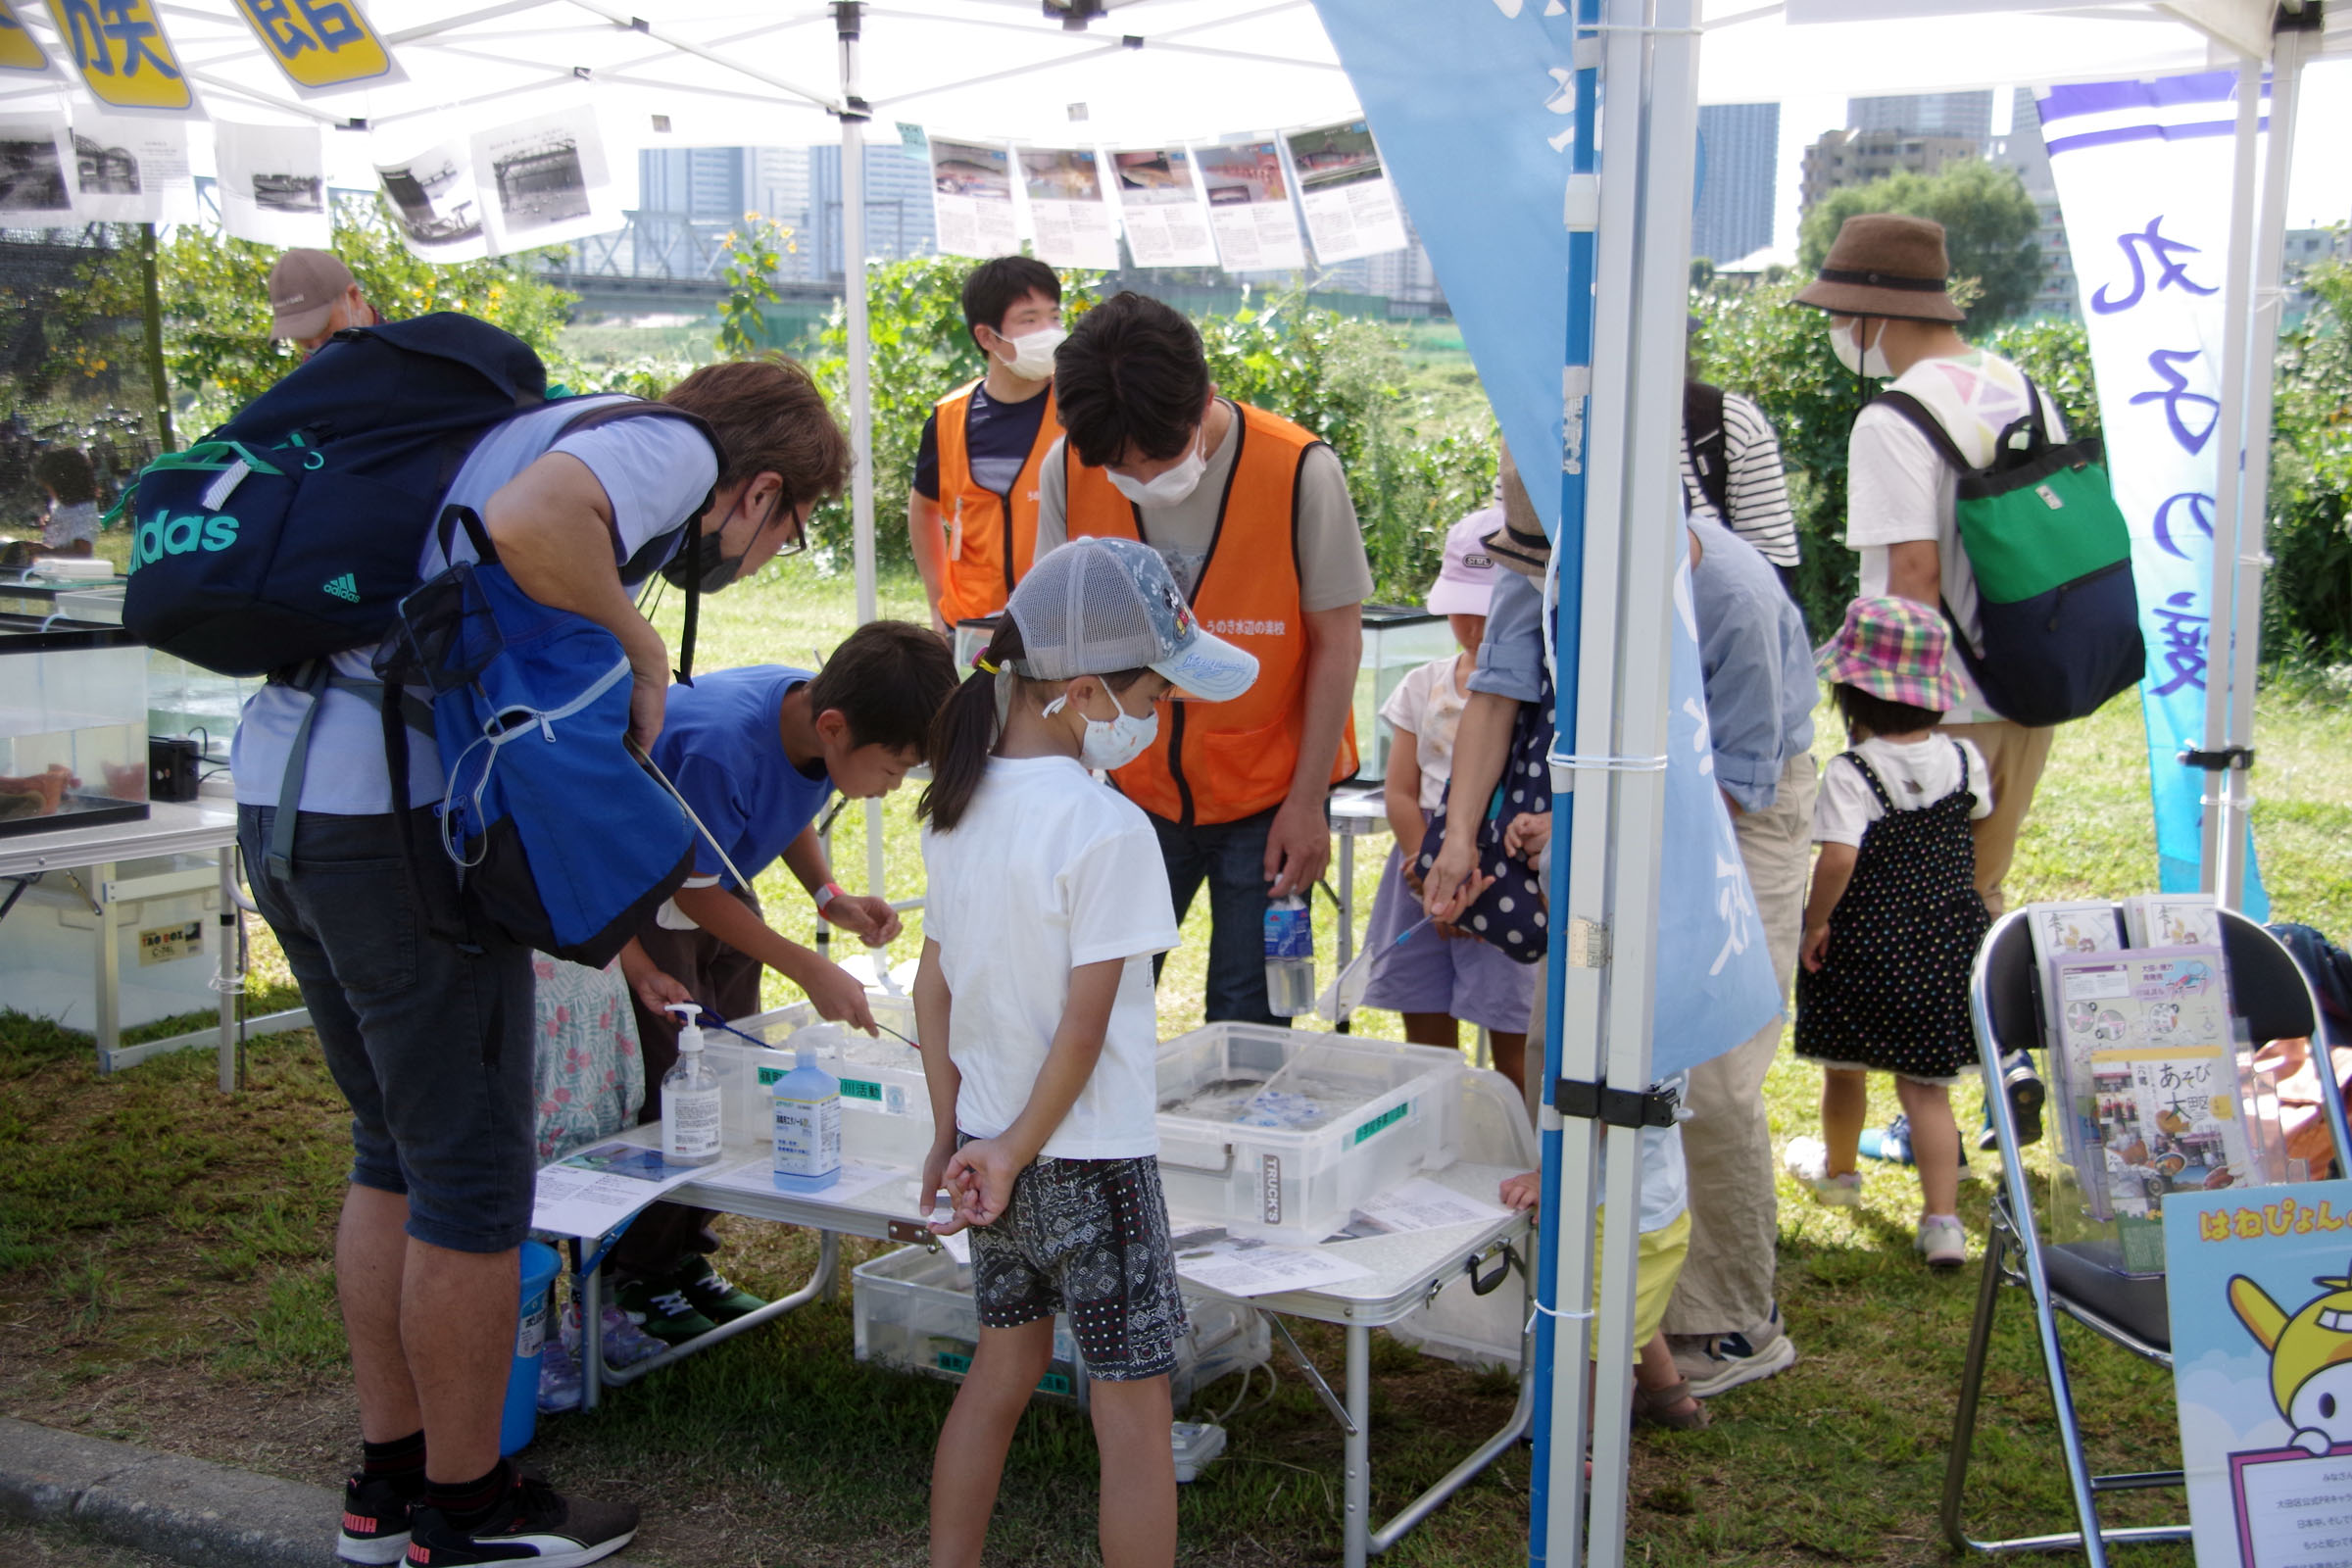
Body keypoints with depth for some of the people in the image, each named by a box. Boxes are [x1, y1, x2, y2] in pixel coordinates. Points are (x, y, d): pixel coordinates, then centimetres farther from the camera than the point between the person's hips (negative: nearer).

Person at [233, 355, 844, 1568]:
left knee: (395, 1149, 21)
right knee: (474, 1176, 4)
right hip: (395, 814, -10)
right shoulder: (673, 446, -5)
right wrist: (639, 641, -11)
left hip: (279, 788, 10)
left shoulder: (571, 432, 24)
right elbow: (525, 527, -30)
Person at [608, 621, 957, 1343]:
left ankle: (686, 1255, 20)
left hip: (714, 884, 8)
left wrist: (829, 896, -10)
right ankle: (638, 1277, 7)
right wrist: (811, 972, -24)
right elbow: (691, 889, -25)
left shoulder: (817, 717, -16)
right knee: (672, 1088, -9)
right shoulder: (723, 748, -39)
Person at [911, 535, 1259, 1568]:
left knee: (1004, 1365, 22)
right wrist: (1016, 1153, -9)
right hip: (1091, 1159, -7)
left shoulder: (957, 804, 1)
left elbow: (934, 984, 7)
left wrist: (954, 1130, 13)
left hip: (989, 1144, 8)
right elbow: (1086, 1025, -19)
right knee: (1133, 1407, 3)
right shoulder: (1106, 830, -20)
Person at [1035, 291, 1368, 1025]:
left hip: (1266, 795, -2)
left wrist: (1307, 801, -8)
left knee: (1247, 1022, 3)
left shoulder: (1301, 472, -19)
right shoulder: (1069, 470, -10)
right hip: (1137, 787, 3)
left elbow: (1337, 640, -9)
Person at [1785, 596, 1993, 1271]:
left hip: (1863, 945, -4)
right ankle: (1943, 1219, -2)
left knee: (1844, 1068, 19)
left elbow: (1838, 858, -28)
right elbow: (1978, 818, 17)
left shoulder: (1851, 771, -19)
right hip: (1948, 942, 4)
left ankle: (1838, 1169, 42)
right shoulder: (1963, 759, -2)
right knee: (1927, 1083, 7)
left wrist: (1815, 921, -15)